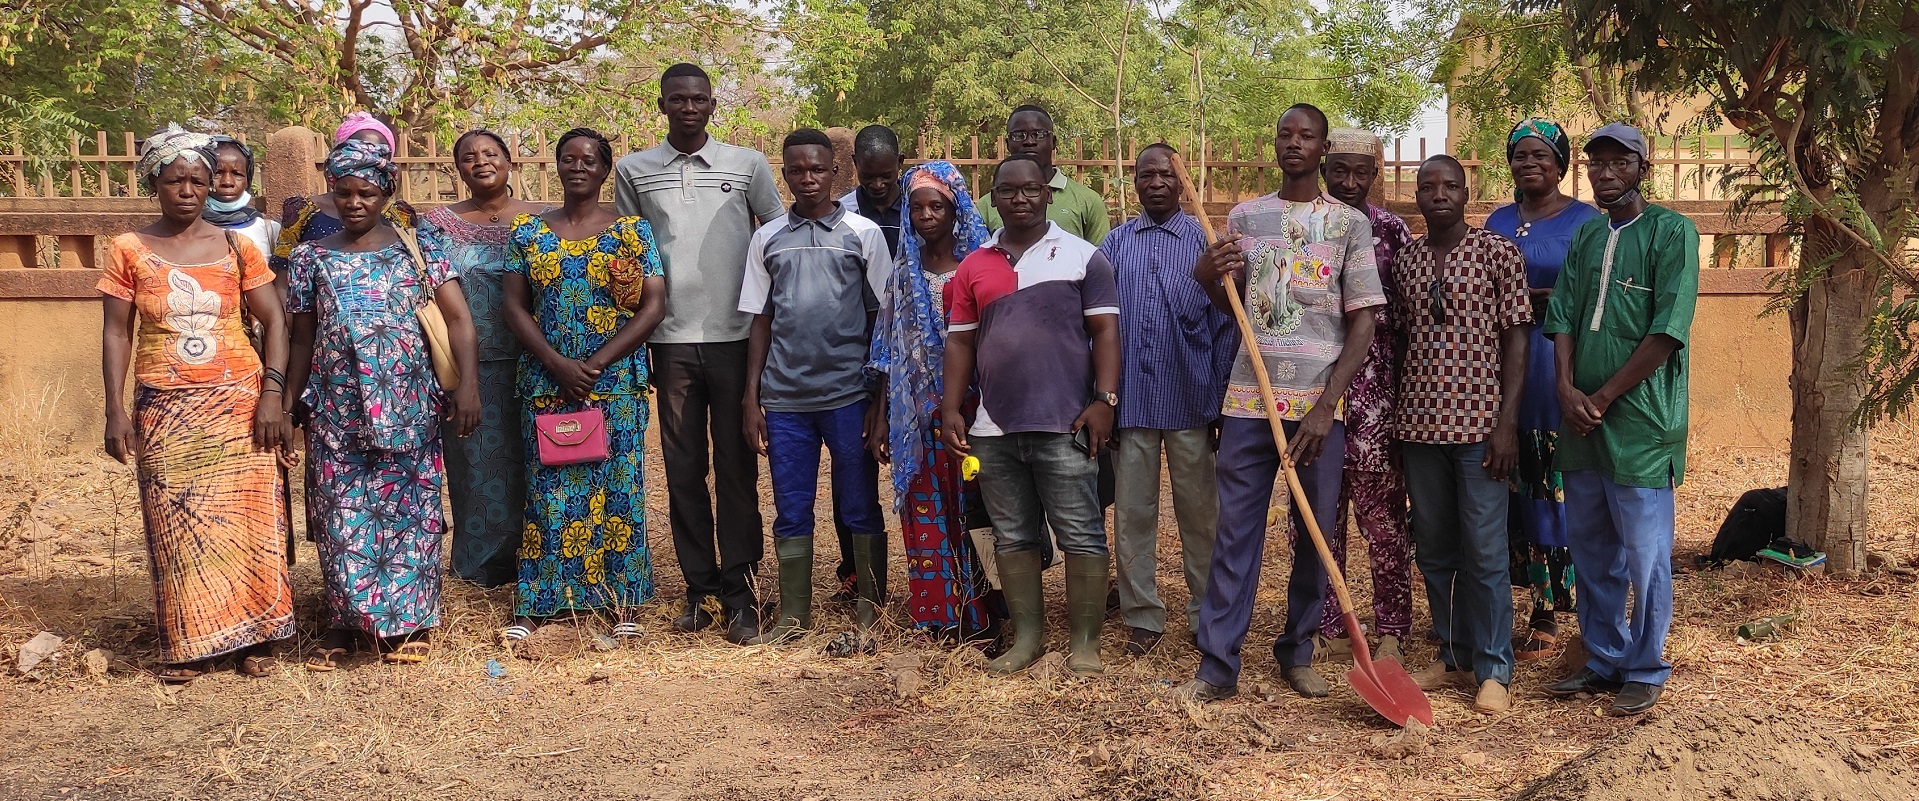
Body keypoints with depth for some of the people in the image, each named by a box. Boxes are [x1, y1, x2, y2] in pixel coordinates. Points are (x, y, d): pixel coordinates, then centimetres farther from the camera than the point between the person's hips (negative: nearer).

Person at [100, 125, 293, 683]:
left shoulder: (237, 247, 4)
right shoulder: (131, 250, 4)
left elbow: (275, 322, 3)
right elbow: (116, 333, 4)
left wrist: (271, 395, -8)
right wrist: (115, 411, -3)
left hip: (238, 402, 0)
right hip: (165, 410, 0)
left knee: (247, 522, 0)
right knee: (177, 528, 1)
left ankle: (254, 636, 11)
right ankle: (190, 643, 11)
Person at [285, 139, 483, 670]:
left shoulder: (417, 249, 2)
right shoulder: (311, 257, 9)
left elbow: (458, 318, -4)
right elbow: (302, 339, 12)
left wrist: (468, 385, -16)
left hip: (407, 405, -2)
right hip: (336, 408, 2)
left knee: (407, 507, 1)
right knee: (341, 513, 4)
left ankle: (407, 622, 11)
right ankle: (343, 622, 16)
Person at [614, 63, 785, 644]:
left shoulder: (748, 165, 5)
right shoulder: (633, 171, 8)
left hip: (736, 337, -1)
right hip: (671, 341, 1)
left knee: (737, 467, 0)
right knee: (684, 469, 5)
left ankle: (740, 594, 5)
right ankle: (700, 589, 14)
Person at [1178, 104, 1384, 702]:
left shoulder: (1350, 223, 2)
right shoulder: (1244, 217, 10)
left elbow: (1362, 322, -2)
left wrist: (1325, 407, -12)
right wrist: (1208, 277, -6)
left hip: (1318, 405, -1)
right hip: (1248, 399, 2)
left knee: (1316, 535, 6)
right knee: (1235, 534, -1)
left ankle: (1297, 654, 21)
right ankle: (1218, 667, 3)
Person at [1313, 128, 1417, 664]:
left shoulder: (1392, 232, 3)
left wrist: (1407, 396, 0)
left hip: (1374, 396, -2)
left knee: (1383, 517, 3)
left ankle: (1391, 632, 14)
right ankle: (1327, 628, 19)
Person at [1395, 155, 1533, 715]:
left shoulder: (1497, 251, -2)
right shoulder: (1405, 260, 9)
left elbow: (1515, 338, -5)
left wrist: (1507, 422, -12)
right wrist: (1395, 415, 9)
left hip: (1478, 424, -4)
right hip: (1418, 424, 5)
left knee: (1484, 554, -1)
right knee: (1434, 551, 11)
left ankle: (1493, 672, 9)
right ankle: (1454, 657, 25)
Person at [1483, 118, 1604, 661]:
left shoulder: (1586, 222, 2)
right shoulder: (1498, 223, 16)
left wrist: (1540, 300, -15)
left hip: (1564, 368, -4)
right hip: (1508, 371, 5)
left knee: (1567, 490, -5)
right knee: (1524, 491, 5)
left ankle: (1583, 616, 2)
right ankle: (1544, 611, 14)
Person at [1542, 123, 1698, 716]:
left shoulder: (1672, 232, -5)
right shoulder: (1585, 237, 14)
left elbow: (1667, 332, -12)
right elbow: (1563, 318, 8)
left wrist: (1603, 398, -12)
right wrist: (1568, 390, -8)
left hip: (1640, 419, -6)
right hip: (1581, 420, 6)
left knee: (1645, 556, 2)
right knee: (1590, 550, 13)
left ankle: (1645, 671, 16)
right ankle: (1604, 661, 26)